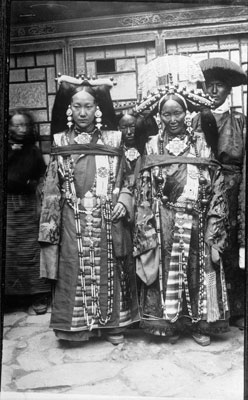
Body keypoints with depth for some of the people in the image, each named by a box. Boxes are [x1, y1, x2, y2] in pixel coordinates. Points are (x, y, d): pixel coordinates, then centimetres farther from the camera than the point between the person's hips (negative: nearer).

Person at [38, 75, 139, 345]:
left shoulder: (113, 140, 3)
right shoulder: (60, 142, 5)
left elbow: (126, 178, 5)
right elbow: (52, 187, 5)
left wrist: (123, 202, -12)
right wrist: (49, 223, 2)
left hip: (107, 220, 0)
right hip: (73, 222, 1)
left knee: (109, 271, 7)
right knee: (74, 271, 5)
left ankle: (113, 325, 23)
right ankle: (76, 326, 21)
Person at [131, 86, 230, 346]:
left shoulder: (201, 143, 5)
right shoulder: (152, 147, 4)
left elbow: (216, 187, 3)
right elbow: (143, 192, 1)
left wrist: (213, 225, -4)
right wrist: (147, 229, -5)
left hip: (196, 223, 1)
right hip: (164, 224, 0)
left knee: (198, 270, 7)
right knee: (166, 271, 4)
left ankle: (200, 324, 24)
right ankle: (169, 324, 20)